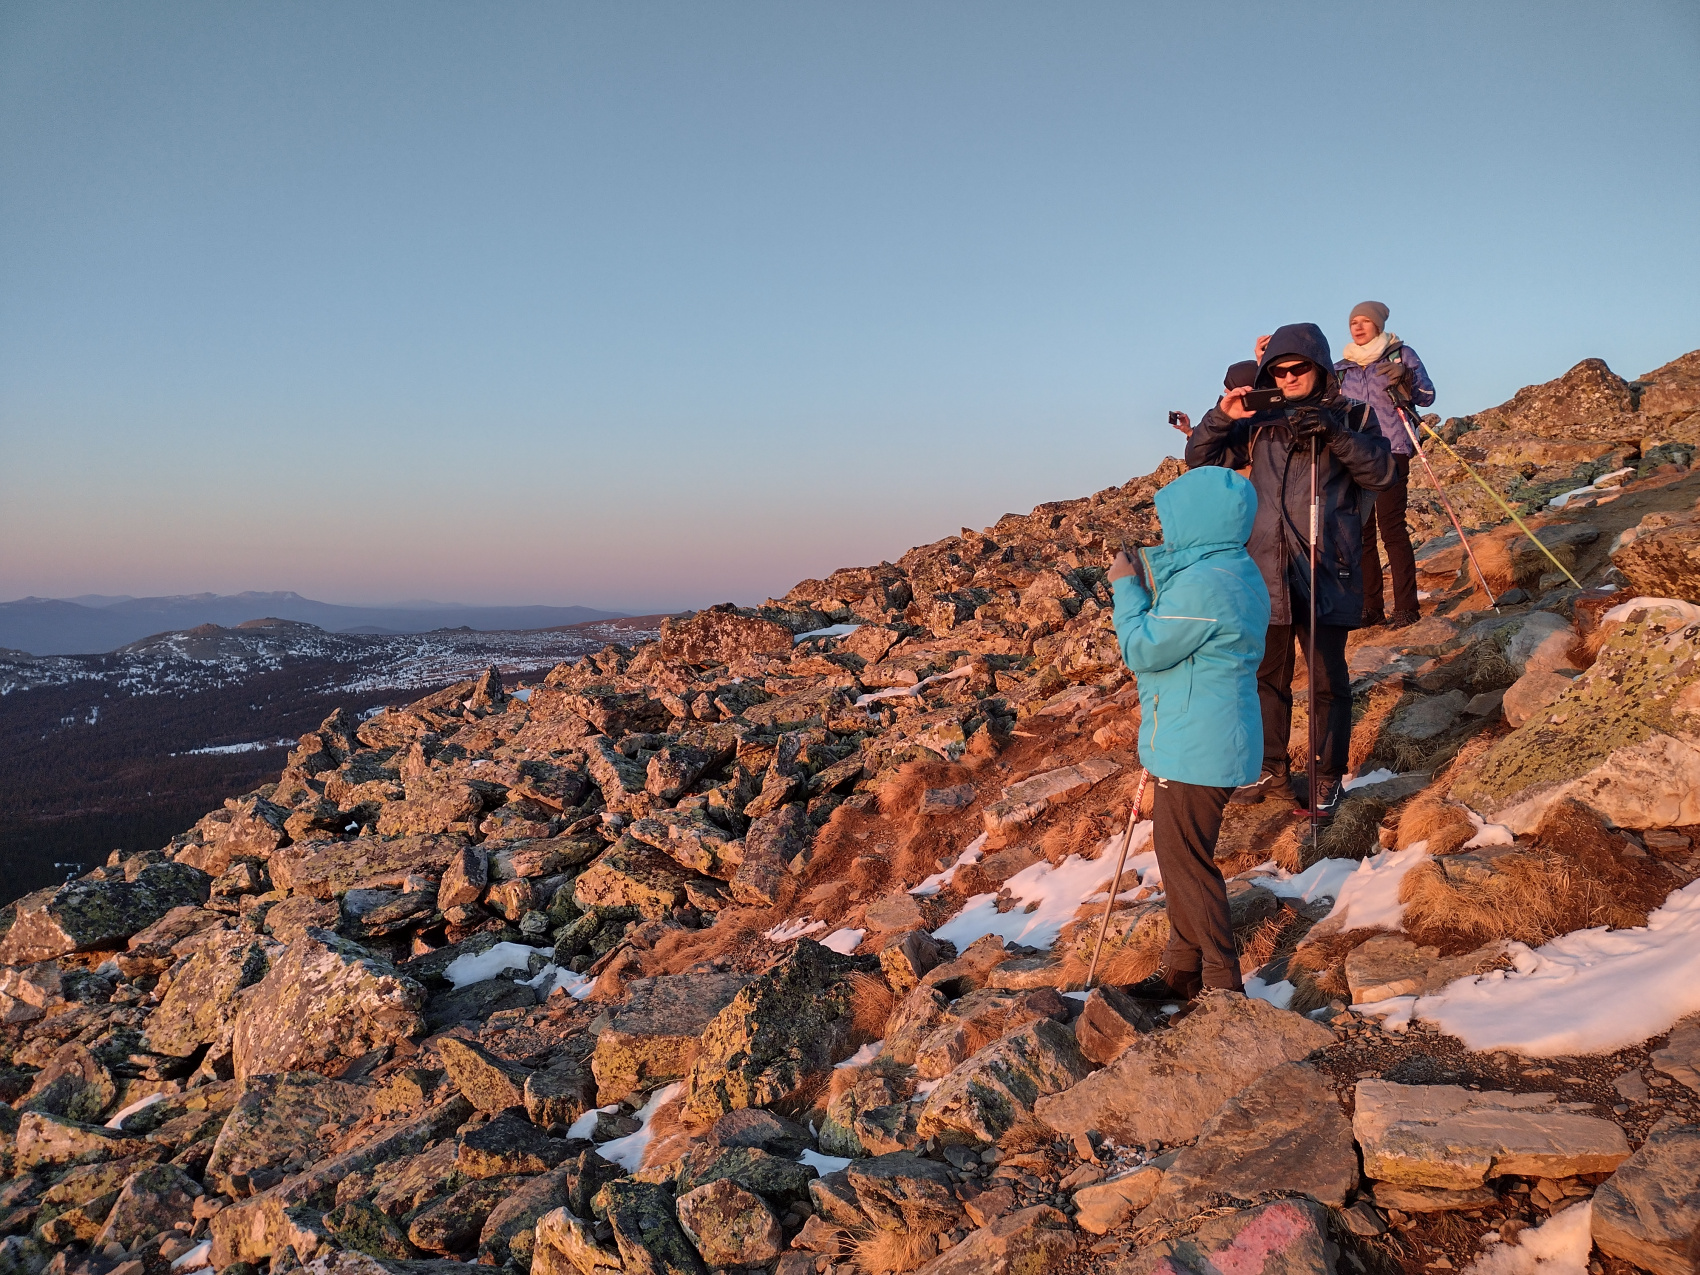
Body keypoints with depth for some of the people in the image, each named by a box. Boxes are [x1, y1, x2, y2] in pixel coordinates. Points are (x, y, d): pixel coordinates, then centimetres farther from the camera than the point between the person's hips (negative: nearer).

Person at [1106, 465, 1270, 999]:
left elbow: (1143, 650, -19)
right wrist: (1152, 580, 8)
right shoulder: (1237, 571, 9)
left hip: (1196, 749, -11)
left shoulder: (1201, 584, -25)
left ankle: (1222, 981, 14)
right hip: (1206, 740, 11)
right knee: (1179, 853, 19)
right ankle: (1183, 966, 32)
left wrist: (1127, 588, -7)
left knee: (1185, 859, 1)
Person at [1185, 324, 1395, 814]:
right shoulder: (1259, 422, 9)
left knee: (1328, 678, 3)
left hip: (1325, 571, -3)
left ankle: (1329, 777, 16)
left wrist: (1336, 433, -24)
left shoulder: (1351, 416, 2)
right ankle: (1271, 769, 27)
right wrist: (1221, 417, -11)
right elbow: (1200, 458, 7)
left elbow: (1381, 471, -11)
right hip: (1266, 569, 4)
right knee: (1268, 674, 13)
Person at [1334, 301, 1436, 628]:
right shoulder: (1340, 369, 16)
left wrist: (1405, 378, -19)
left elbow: (1427, 396, -1)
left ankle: (1406, 607, -9)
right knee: (1360, 531, 1)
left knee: (1391, 526, -12)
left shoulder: (1402, 354, 7)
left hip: (1391, 451, -4)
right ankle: (1370, 608, 6)